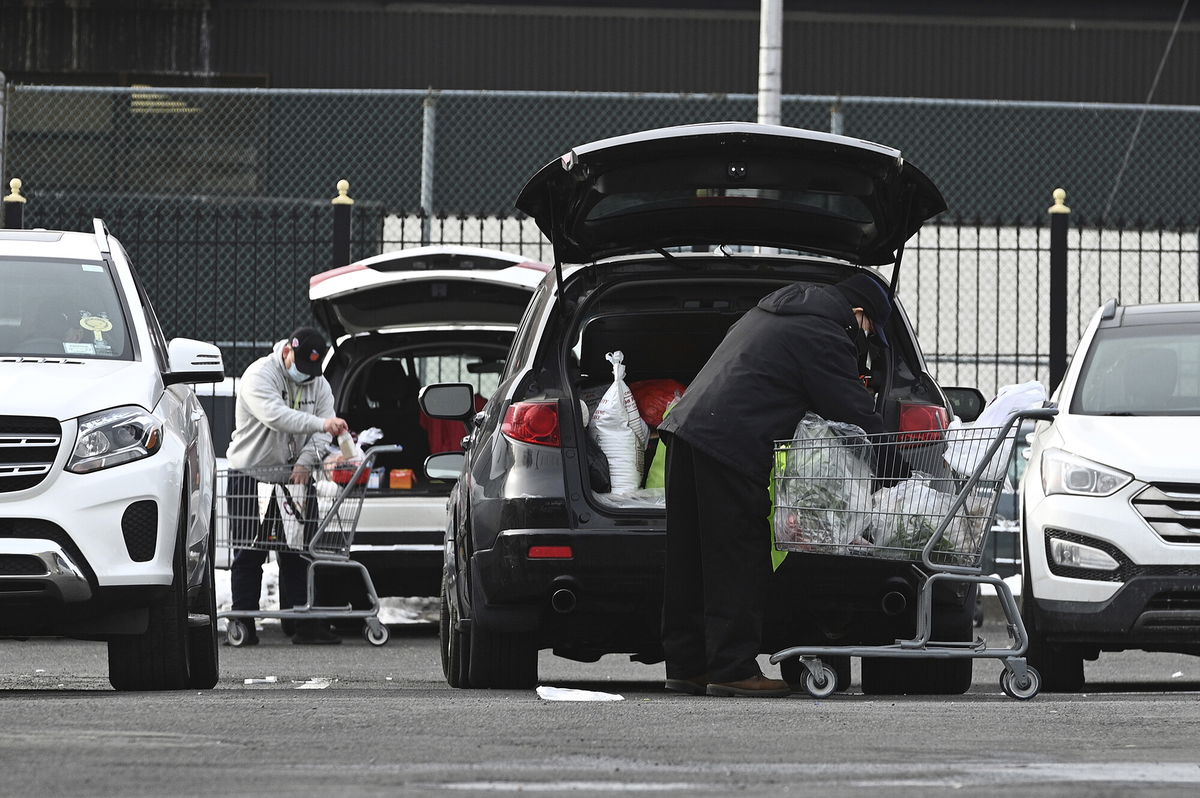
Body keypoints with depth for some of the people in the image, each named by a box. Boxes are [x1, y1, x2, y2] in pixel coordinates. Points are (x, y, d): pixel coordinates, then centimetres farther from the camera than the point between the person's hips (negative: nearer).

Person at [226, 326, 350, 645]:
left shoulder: (318, 384, 8)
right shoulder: (259, 376, -12)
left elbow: (322, 434, 1)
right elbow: (275, 415, -30)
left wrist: (305, 461, -18)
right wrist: (321, 423, -39)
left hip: (293, 476, 5)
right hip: (250, 473, -5)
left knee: (296, 554, 5)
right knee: (249, 555, -3)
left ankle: (303, 622, 7)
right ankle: (244, 624, 1)